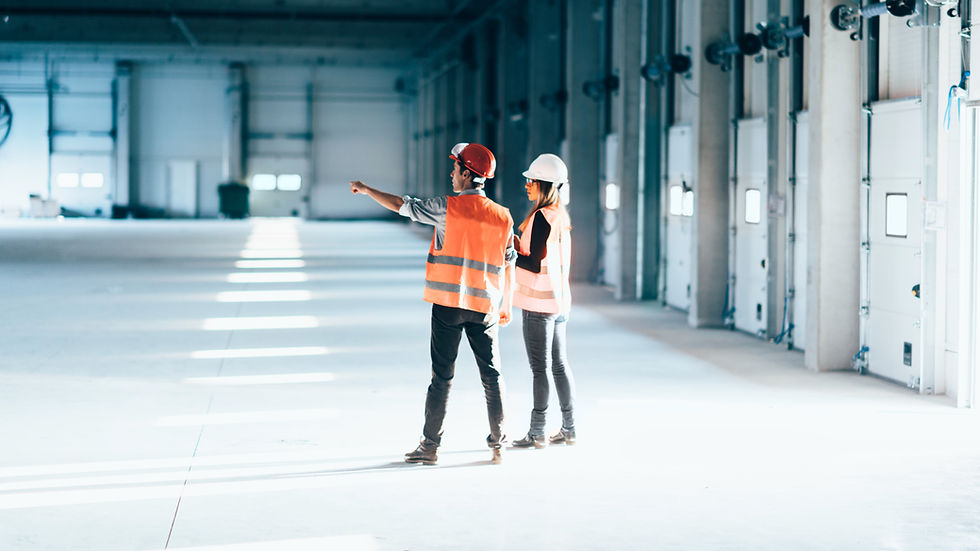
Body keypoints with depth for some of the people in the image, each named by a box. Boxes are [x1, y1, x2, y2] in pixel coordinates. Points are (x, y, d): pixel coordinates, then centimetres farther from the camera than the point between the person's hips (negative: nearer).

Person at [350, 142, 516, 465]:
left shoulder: (448, 208, -7)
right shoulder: (503, 217, 3)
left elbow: (402, 206, -1)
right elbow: (508, 266, 7)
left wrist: (366, 190, 14)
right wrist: (505, 307, 17)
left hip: (448, 304, -2)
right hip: (484, 307, 2)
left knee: (441, 376, 2)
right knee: (492, 377, 9)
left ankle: (430, 447, 5)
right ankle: (497, 445, 11)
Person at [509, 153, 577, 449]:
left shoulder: (541, 217, -17)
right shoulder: (561, 217, 11)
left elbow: (535, 264, -20)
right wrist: (519, 245, 12)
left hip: (539, 302, -9)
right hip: (558, 298, 9)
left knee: (539, 367, -3)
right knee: (559, 364, 13)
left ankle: (537, 432, 3)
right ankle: (569, 428, 19)